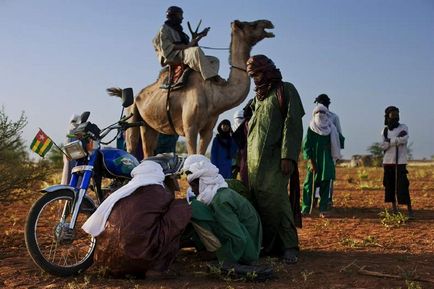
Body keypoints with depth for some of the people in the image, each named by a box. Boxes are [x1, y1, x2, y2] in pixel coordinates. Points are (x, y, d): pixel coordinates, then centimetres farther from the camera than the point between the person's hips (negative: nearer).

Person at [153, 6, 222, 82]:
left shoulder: (178, 30, 29)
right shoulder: (165, 29, 5)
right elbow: (166, 48, -11)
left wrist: (200, 35, 16)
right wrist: (187, 46, -17)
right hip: (173, 57, -9)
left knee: (214, 60, -2)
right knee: (196, 50, -37)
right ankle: (211, 78, -43)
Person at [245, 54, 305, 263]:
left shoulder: (285, 90, 2)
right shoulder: (258, 97, 23)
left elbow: (293, 124, -8)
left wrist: (288, 156, -17)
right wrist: (245, 157, 17)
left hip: (274, 158, -7)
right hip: (254, 158, 7)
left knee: (274, 200, -12)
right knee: (258, 201, 2)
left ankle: (288, 247, -4)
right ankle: (266, 244, 9)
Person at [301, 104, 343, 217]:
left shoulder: (331, 128, 6)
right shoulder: (311, 129, 0)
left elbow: (339, 140, 5)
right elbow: (306, 146, -4)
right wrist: (310, 162, -12)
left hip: (327, 161, 2)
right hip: (314, 161, -2)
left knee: (325, 186, 2)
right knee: (309, 184, -5)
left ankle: (323, 210, 5)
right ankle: (305, 209, 0)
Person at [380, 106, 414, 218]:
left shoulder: (404, 127, 1)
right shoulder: (385, 130, 9)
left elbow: (404, 140, -17)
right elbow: (383, 145, -4)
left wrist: (389, 141, -10)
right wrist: (397, 139, -14)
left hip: (400, 161, -4)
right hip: (388, 161, 4)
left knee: (403, 185, -11)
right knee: (390, 185, 6)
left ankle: (410, 210, -9)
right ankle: (394, 209, 16)